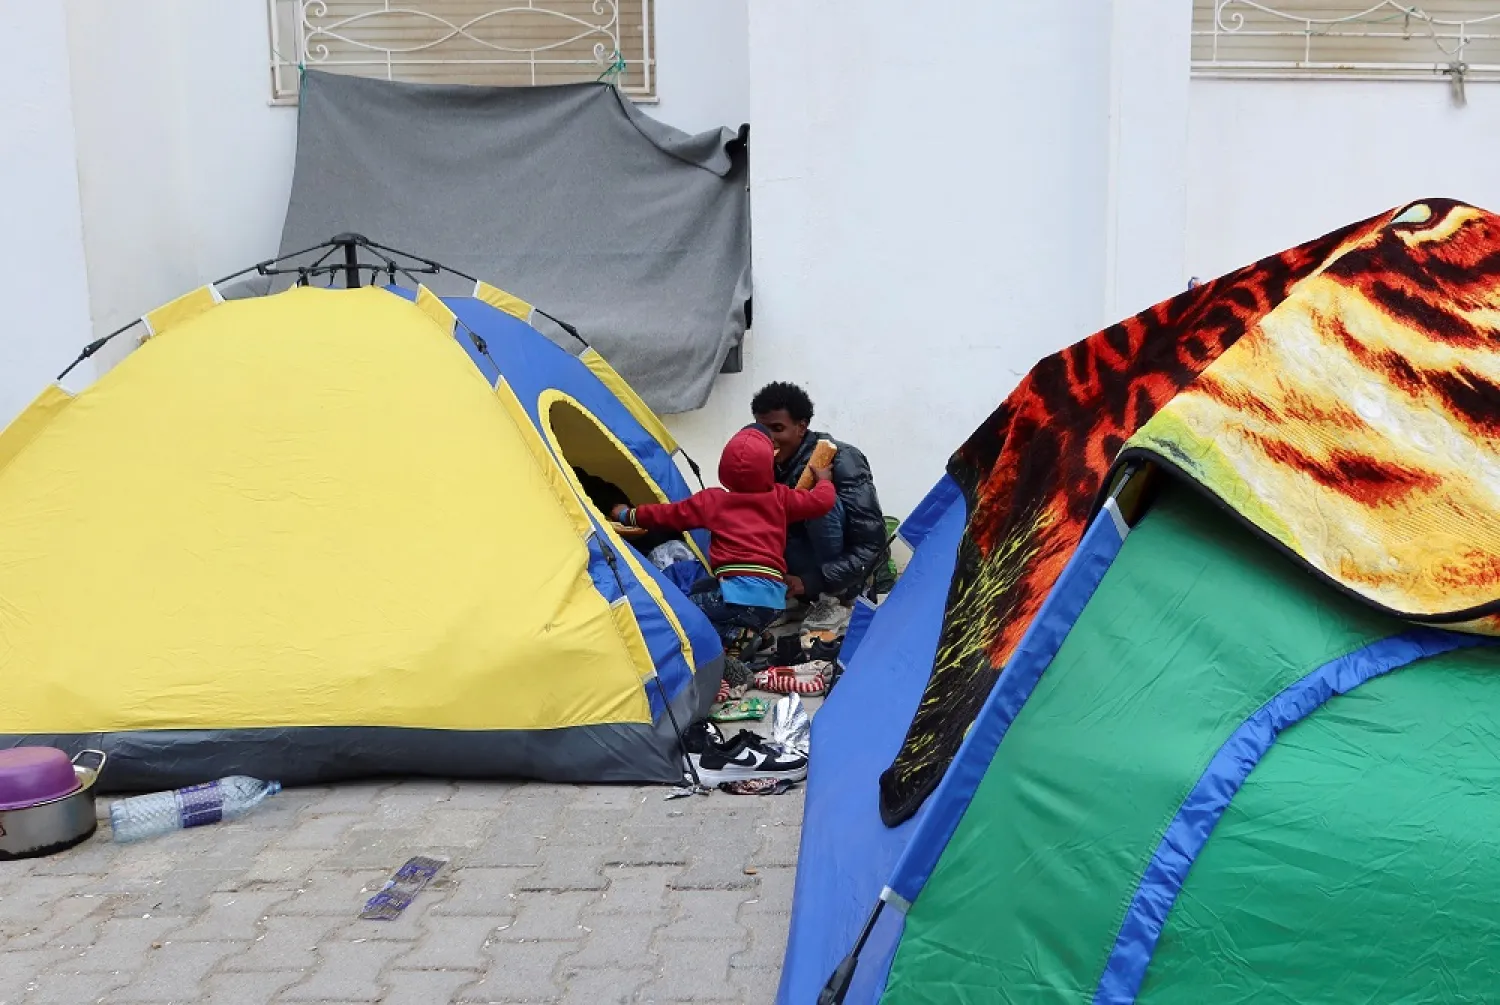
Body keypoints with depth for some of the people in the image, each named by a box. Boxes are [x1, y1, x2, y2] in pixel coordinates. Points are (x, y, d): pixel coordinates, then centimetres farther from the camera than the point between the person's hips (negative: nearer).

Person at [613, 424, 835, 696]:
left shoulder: (712, 500, 7)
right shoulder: (780, 498, 12)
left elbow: (669, 514, 16)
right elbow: (822, 501, 19)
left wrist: (628, 516, 31)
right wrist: (824, 480, 42)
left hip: (737, 590, -5)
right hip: (773, 598, 5)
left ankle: (720, 663, -17)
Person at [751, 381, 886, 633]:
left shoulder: (840, 462, -23)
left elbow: (871, 544, -26)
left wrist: (812, 581, -32)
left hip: (845, 567, -6)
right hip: (811, 560, 6)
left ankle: (836, 599, -19)